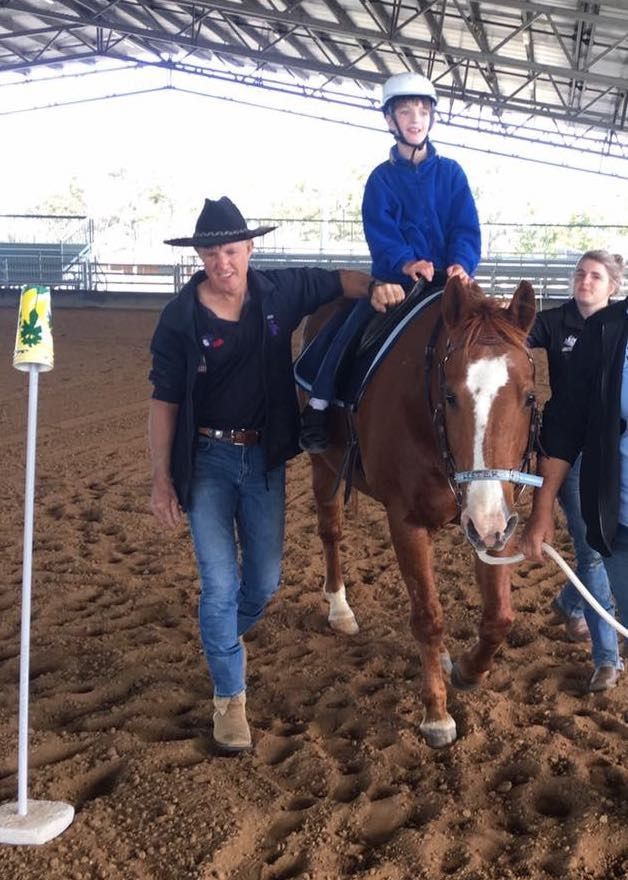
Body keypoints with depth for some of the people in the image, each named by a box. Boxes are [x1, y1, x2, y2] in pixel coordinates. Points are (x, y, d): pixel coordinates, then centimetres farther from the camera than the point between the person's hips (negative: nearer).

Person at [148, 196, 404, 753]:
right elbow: (164, 402, -6)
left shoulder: (279, 293, -5)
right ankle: (230, 697, 14)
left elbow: (337, 282, 11)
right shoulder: (181, 318, -11)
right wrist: (162, 480, -7)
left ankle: (222, 638, 44)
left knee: (265, 581, 12)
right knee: (220, 584, -3)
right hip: (207, 459, -3)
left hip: (265, 457, 3)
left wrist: (375, 289, -12)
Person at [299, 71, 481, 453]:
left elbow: (466, 229, -1)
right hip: (394, 278, -1)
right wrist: (405, 264, -28)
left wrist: (461, 265, -22)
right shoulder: (382, 178, 6)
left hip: (446, 281, 1)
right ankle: (317, 410, -11)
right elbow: (379, 232, -9)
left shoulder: (451, 173, 8)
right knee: (348, 336, -19)